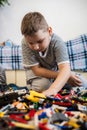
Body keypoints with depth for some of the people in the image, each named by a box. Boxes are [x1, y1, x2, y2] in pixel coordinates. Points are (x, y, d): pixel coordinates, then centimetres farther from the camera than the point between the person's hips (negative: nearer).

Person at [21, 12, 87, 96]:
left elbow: (65, 69, -44)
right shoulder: (25, 43, -30)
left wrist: (52, 89, -64)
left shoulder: (57, 42, -32)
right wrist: (63, 76, -31)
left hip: (56, 69, 2)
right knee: (41, 86, -34)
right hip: (39, 73, -1)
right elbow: (37, 70, -26)